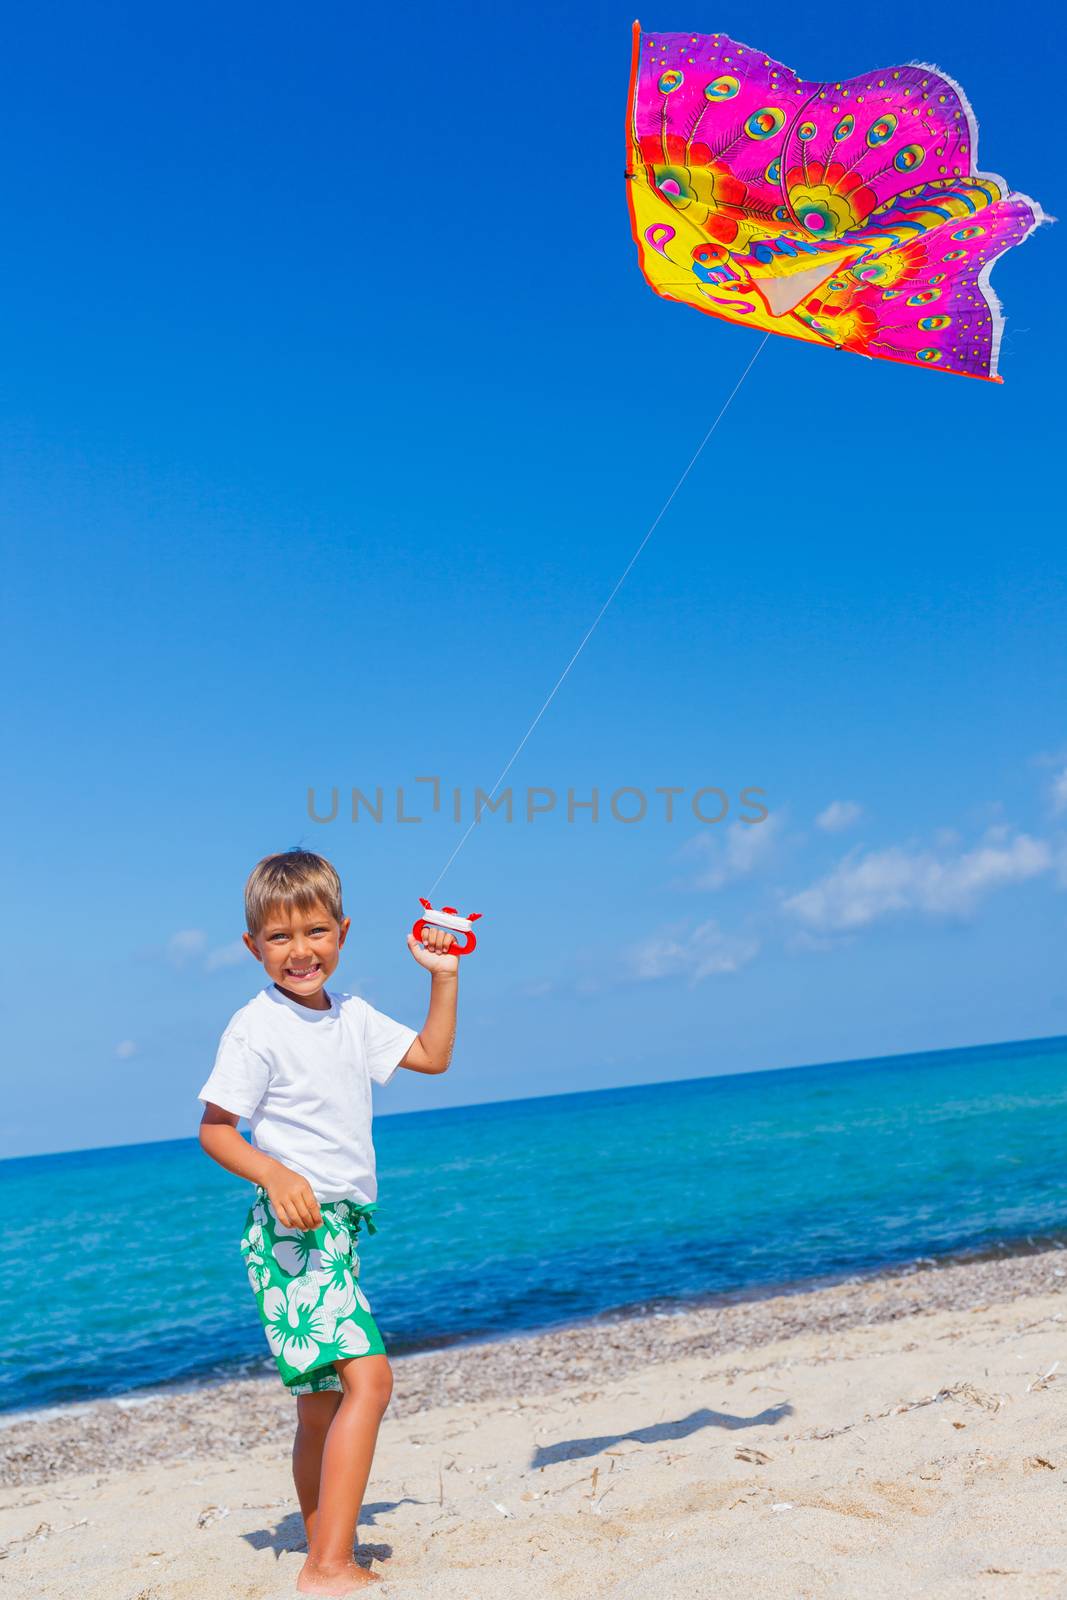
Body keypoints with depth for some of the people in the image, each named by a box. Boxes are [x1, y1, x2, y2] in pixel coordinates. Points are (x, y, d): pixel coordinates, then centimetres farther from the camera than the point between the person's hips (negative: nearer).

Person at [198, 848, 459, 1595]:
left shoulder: (353, 1016, 12)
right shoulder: (255, 1028, -10)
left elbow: (432, 1055, 21)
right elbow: (214, 1129, -9)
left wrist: (444, 976, 13)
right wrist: (275, 1175, -24)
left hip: (339, 1226, 8)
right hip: (293, 1226, -8)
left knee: (323, 1406, 13)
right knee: (367, 1377, -21)